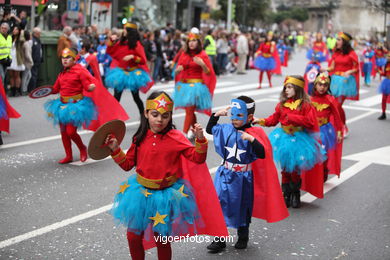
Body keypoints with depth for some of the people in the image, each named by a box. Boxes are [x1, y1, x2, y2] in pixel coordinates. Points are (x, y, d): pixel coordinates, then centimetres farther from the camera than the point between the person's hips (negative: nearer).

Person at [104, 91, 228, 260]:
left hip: (165, 195, -3)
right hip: (141, 192, 3)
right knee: (133, 236, 11)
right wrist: (115, 150, -4)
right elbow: (127, 164, 8)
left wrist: (200, 140, -30)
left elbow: (197, 158, -15)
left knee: (162, 239, 9)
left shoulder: (175, 137, -11)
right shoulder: (140, 138, -1)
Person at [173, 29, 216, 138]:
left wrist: (202, 64, -24)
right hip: (184, 85, 5)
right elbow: (177, 72, 15)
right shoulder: (184, 55, 9)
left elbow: (208, 73, -6)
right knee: (189, 110, 14)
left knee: (189, 111, -9)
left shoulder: (202, 55, -3)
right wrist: (177, 70, -9)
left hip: (196, 86, -5)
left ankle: (184, 133, -8)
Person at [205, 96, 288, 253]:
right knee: (220, 204, 0)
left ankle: (243, 238, 37)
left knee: (243, 208, 15)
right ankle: (219, 239, 14)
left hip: (243, 177, -3)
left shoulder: (254, 134, -15)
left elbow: (262, 154, -24)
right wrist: (216, 115, 0)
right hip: (226, 175, 3)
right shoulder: (226, 129, -2)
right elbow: (209, 129, 13)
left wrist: (251, 139, -36)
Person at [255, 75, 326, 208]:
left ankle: (296, 195, 24)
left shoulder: (305, 105, -9)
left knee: (296, 170, 6)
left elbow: (310, 122, -18)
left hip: (299, 140, -3)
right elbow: (274, 119, 9)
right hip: (284, 139, 4)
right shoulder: (282, 104, 3)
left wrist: (293, 118, -21)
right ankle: (286, 195, 22)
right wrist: (262, 121, -6)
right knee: (285, 170, 10)